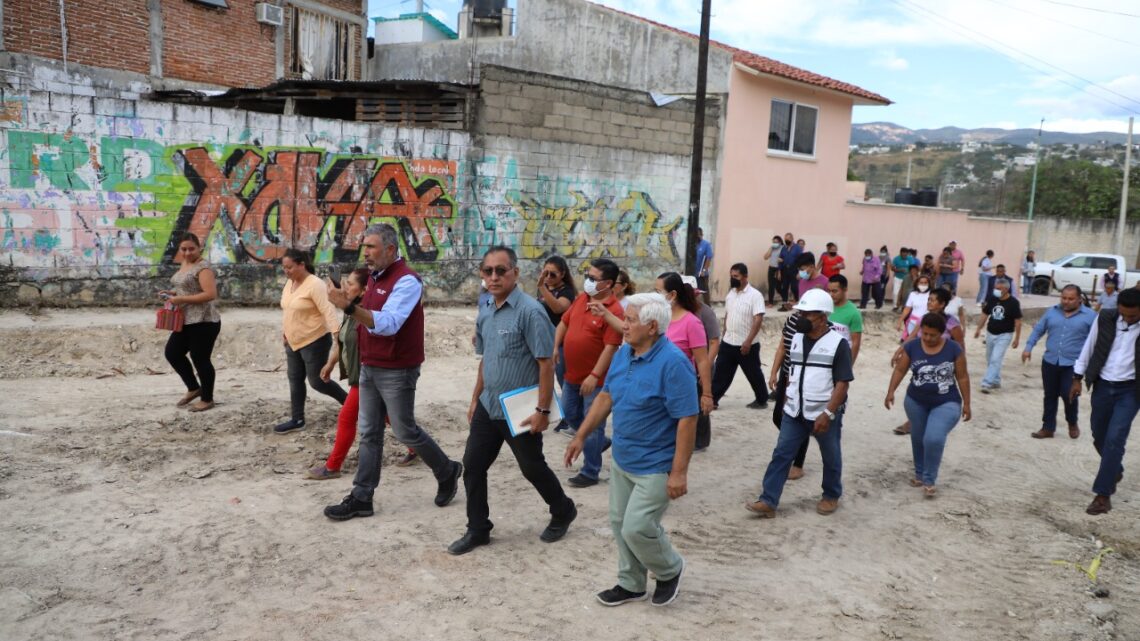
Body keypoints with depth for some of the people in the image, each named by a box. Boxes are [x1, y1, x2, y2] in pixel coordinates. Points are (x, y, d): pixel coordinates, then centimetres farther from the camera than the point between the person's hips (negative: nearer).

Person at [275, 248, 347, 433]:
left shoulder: (315, 284, -20)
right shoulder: (289, 283, 7)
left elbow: (328, 310, -27)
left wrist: (337, 334, -36)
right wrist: (286, 332, 23)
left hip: (315, 342, -8)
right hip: (293, 342, 9)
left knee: (317, 381, 0)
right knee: (295, 380, 12)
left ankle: (348, 401, 21)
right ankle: (297, 419, 22)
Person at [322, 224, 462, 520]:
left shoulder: (406, 281, -18)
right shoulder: (376, 277, 11)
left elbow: (388, 323, -31)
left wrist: (351, 308, -40)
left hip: (396, 371, -8)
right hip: (369, 368, 8)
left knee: (405, 431, 3)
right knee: (369, 434, 9)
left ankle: (447, 472, 24)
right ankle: (361, 498, 15)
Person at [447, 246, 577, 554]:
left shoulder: (529, 311, -18)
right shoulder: (485, 313, 6)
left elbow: (546, 363, -19)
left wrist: (543, 410, -21)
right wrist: (475, 399, 18)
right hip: (488, 408, 7)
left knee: (533, 468, 10)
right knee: (473, 466, 8)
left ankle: (563, 512, 36)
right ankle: (477, 530, 24)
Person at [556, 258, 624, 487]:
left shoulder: (614, 310, -19)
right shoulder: (581, 298, 5)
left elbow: (611, 347, -22)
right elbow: (564, 322, 15)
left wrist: (594, 376, -25)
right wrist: (555, 348, 3)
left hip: (595, 379, -8)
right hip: (572, 374, 8)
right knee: (570, 414, 21)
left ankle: (590, 472, 13)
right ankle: (599, 442, 41)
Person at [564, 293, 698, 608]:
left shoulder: (673, 363, -23)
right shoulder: (623, 353, 2)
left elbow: (687, 419, -23)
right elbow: (606, 396, 13)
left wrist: (679, 472, -23)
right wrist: (581, 436, 13)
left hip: (654, 466, -8)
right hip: (621, 460, 8)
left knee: (637, 528, -7)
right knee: (620, 523, 15)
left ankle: (670, 570, 23)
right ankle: (631, 584, 33)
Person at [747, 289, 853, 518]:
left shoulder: (838, 344, -14)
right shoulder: (796, 339, 6)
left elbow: (842, 383, -16)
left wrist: (828, 413, -22)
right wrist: (788, 400, 14)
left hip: (825, 414, -5)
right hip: (795, 412, 5)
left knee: (830, 457, 14)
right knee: (781, 454, 0)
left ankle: (831, 496, 35)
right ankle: (768, 501, 2)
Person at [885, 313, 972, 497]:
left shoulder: (954, 349, -12)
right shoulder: (912, 347, -8)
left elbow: (962, 377, -4)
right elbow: (900, 370, -3)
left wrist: (966, 403, -2)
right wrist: (891, 392, -14)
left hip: (946, 403, -3)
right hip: (916, 402, 3)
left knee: (934, 439, -20)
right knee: (918, 439, 16)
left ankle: (929, 480, -1)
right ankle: (920, 474, 38)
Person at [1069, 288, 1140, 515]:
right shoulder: (1105, 318, -5)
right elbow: (1089, 347, 5)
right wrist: (1077, 378, 8)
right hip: (1102, 386, 4)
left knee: (1114, 439, -10)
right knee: (1099, 437, 14)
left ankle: (1103, 495, -4)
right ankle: (1115, 471, 43)